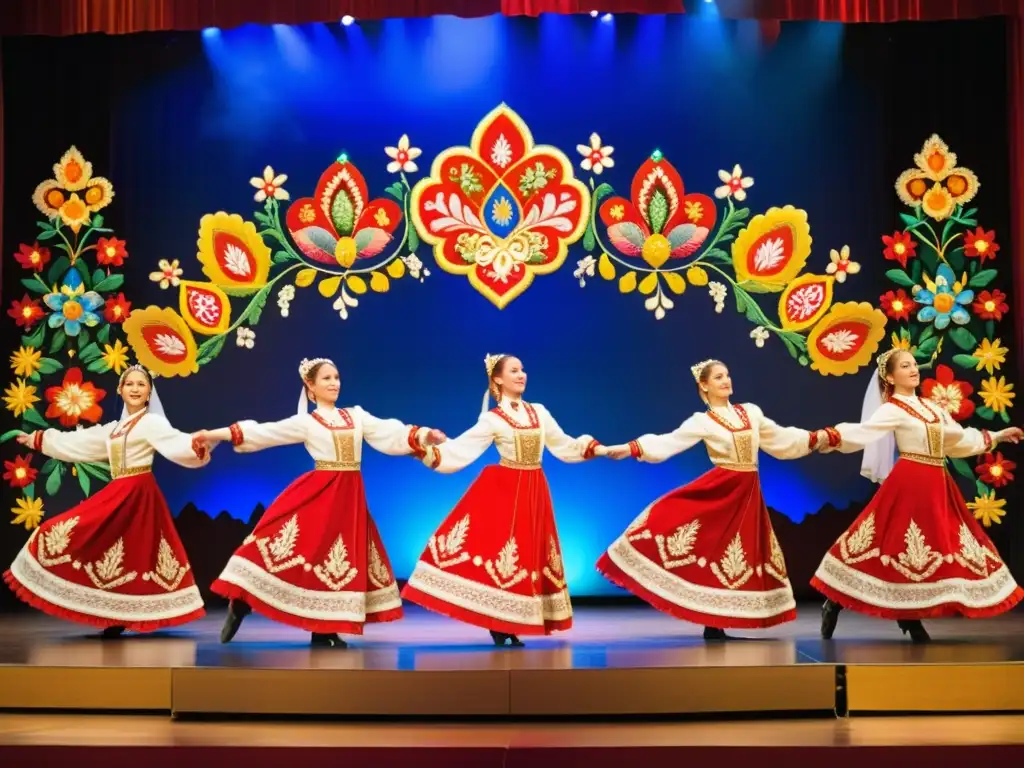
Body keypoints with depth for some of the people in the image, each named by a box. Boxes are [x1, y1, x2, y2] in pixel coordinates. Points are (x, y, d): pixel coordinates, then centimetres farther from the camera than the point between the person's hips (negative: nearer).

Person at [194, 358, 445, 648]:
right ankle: (241, 604, 1)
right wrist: (216, 434, -10)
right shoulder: (306, 422, 2)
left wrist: (424, 436, -12)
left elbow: (391, 434, 3)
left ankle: (324, 630, 11)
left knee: (339, 556, 4)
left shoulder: (357, 415, 12)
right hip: (318, 493, -4)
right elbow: (264, 433, -3)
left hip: (350, 496, 4)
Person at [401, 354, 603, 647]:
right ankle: (498, 627, 3)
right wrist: (428, 452, -26)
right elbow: (459, 450, -12)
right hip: (503, 491, -5)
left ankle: (509, 627, 14)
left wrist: (596, 449, 6)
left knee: (529, 554, 6)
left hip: (534, 492, 5)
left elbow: (564, 445, 14)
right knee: (498, 549, -9)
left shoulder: (539, 412, 7)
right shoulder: (492, 419, -7)